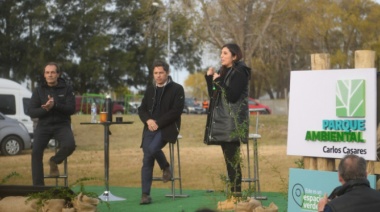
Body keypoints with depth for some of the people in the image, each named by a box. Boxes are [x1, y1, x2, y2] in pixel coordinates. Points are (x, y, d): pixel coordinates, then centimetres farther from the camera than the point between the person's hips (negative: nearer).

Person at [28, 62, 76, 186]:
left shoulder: (66, 89, 2)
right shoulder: (39, 91, 5)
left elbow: (71, 109, -9)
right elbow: (31, 112, -1)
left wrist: (55, 105, -25)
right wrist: (45, 109, -20)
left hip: (61, 125, -1)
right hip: (44, 126, 1)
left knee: (69, 145, -30)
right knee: (36, 152, -22)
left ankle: (54, 161, 2)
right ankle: (38, 186, -15)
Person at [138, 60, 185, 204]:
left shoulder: (177, 89, 0)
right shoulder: (150, 90, 17)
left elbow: (176, 111, -9)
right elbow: (142, 109, 15)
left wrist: (158, 122, -15)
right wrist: (148, 120, -8)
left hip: (167, 128, -5)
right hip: (150, 128, 5)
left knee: (152, 148, -30)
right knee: (147, 159, -7)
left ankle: (166, 167, 1)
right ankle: (145, 194, -3)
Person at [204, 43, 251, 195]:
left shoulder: (239, 72, -7)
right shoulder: (224, 71, 18)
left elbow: (232, 96, -17)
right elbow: (213, 95, 17)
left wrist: (218, 81, -14)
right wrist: (209, 78, 6)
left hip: (233, 123, -9)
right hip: (222, 122, 9)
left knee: (232, 159, -13)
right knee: (229, 159, 8)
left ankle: (236, 194, -14)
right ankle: (232, 193, 10)